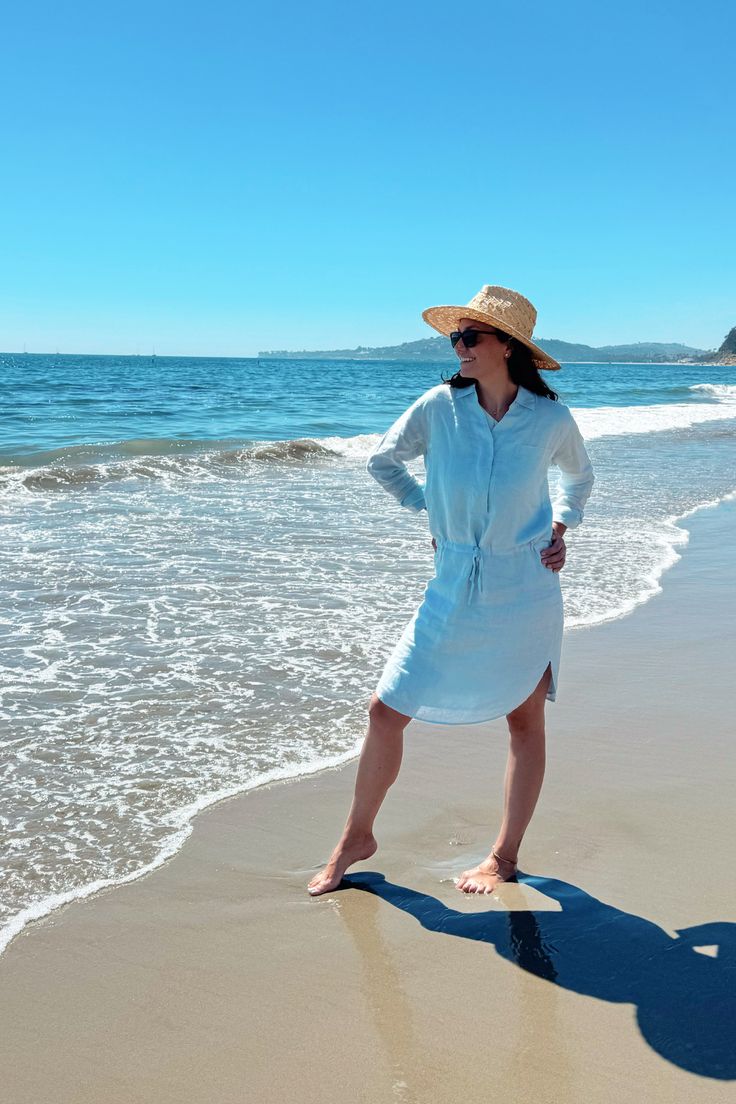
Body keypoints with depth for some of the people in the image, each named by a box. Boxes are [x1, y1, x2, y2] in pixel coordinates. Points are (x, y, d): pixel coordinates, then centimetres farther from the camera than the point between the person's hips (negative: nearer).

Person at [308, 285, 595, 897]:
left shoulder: (551, 418, -6)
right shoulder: (440, 406, -6)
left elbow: (580, 474, 16)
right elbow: (382, 461, 10)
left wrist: (560, 526, 3)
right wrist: (429, 508, 7)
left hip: (526, 592, -1)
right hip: (453, 590, 1)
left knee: (525, 721, 9)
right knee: (385, 711, 1)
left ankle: (505, 855, 27)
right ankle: (357, 837, 21)